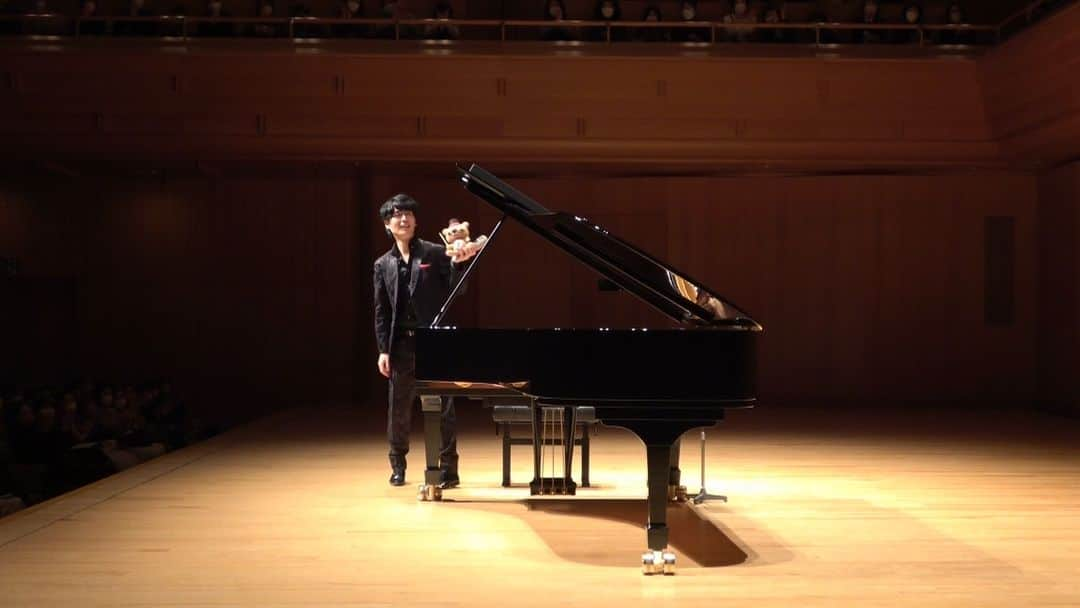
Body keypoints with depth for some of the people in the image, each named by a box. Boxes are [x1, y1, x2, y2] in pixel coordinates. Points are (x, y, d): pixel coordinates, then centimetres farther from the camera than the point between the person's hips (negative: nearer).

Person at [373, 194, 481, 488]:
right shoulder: (383, 265, 8)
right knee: (398, 409, 9)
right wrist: (383, 350, 1)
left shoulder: (435, 254, 0)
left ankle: (448, 469, 6)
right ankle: (398, 465, 27)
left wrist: (458, 264, -22)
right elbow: (381, 310, 7)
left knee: (442, 408, 0)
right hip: (401, 345, 3)